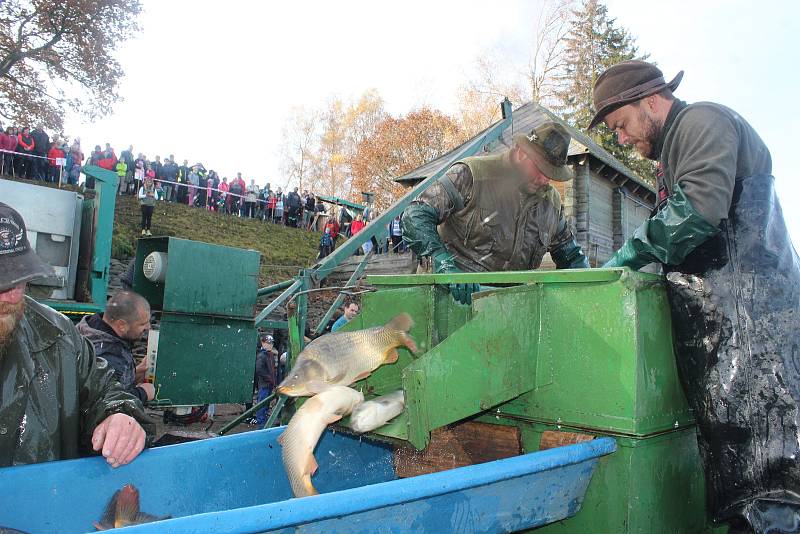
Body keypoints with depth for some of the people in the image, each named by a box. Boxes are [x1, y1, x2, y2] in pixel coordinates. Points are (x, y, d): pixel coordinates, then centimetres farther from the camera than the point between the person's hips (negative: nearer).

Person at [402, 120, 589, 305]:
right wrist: (446, 264, -25)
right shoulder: (472, 175, -6)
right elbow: (416, 215, -13)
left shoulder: (552, 201, 15)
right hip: (459, 294, -4)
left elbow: (571, 256, 30)